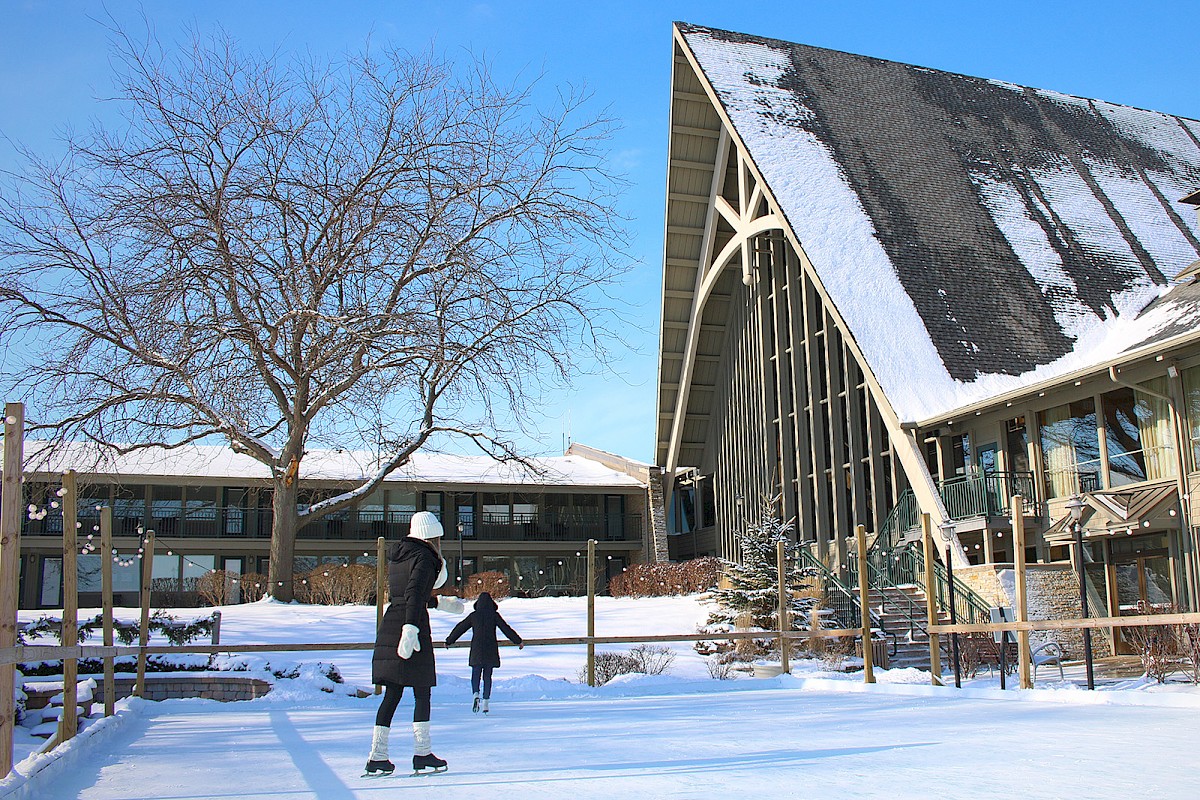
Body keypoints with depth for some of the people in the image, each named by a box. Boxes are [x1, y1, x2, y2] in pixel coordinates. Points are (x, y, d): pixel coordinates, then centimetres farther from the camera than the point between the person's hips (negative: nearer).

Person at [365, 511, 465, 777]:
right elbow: (414, 594, -21)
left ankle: (377, 757, 8)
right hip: (412, 625, -7)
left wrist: (439, 602, 37)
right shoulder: (424, 558, -7)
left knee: (392, 694, 10)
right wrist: (411, 629, -29)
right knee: (422, 693, 2)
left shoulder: (397, 556, 17)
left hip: (389, 625, 7)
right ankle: (422, 755, 4)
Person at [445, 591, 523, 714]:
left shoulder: (473, 615, 4)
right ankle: (486, 702, 1)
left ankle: (475, 694, -22)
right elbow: (506, 629, -1)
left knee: (475, 675, 5)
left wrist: (449, 641, 24)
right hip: (491, 650, 0)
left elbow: (460, 628, 12)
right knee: (487, 676, 7)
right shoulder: (494, 615, 1)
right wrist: (518, 641, 6)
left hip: (476, 650, 0)